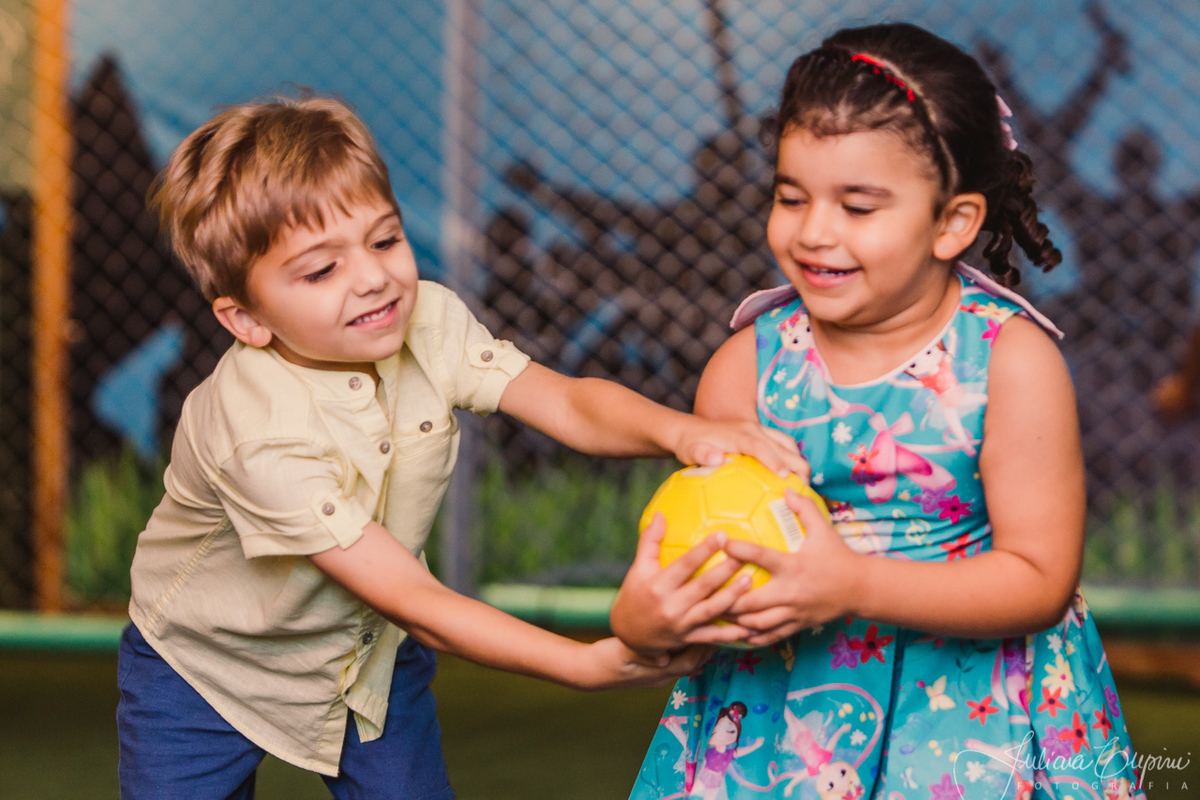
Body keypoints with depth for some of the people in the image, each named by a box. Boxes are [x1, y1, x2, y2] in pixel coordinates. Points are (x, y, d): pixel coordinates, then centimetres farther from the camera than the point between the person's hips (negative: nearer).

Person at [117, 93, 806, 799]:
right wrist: (592, 665, -46)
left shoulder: (427, 320, -18)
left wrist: (679, 430, -41)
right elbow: (413, 601, -38)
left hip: (371, 653, 5)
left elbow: (569, 404, -18)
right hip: (208, 662, -4)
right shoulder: (257, 433, -37)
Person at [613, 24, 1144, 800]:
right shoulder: (746, 365, -5)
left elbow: (1041, 579, -16)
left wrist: (854, 585, -28)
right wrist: (642, 615, -27)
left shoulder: (1012, 359, -13)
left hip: (974, 711, -2)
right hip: (782, 705, 2)